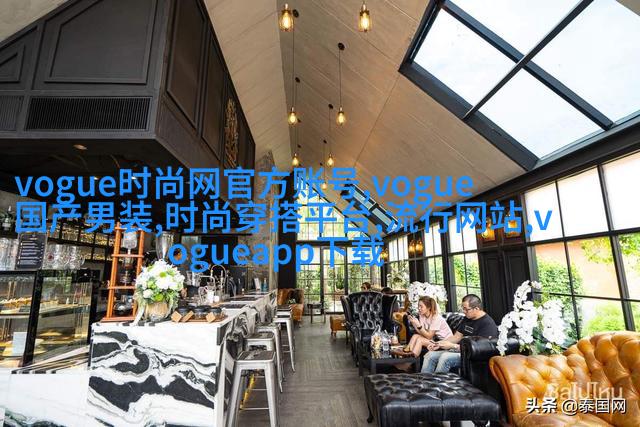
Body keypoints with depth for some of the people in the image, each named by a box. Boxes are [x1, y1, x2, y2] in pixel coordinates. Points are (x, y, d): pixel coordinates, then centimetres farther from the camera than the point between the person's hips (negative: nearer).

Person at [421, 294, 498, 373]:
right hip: (458, 350, 9)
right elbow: (456, 337, 16)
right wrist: (438, 344, 1)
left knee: (445, 357, -32)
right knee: (430, 355, -8)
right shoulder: (467, 318, 14)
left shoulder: (488, 324, -14)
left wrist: (452, 346, -20)